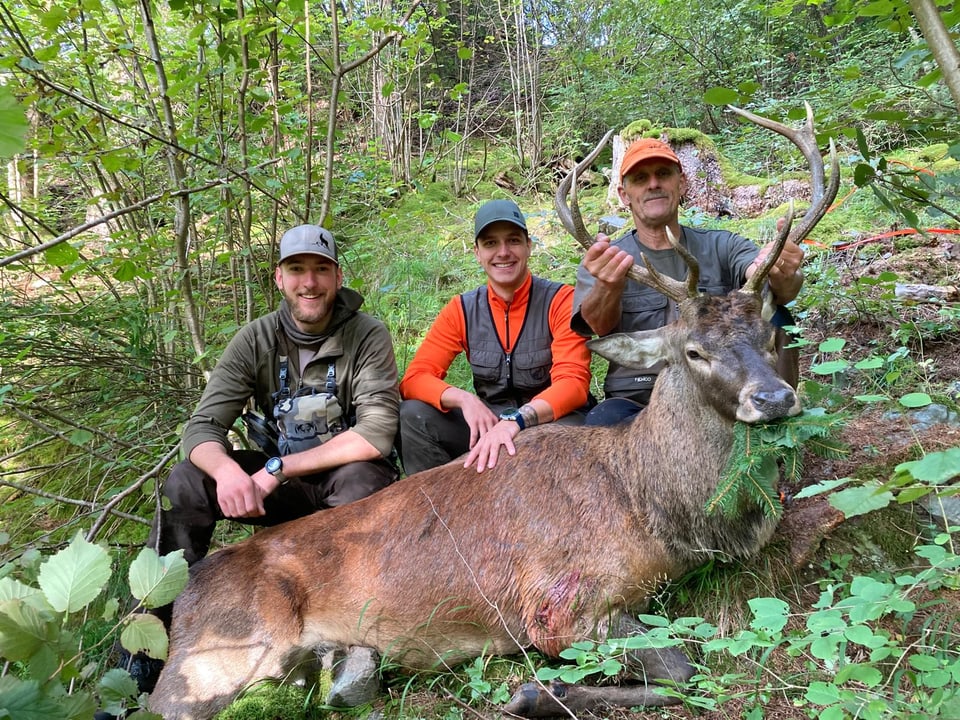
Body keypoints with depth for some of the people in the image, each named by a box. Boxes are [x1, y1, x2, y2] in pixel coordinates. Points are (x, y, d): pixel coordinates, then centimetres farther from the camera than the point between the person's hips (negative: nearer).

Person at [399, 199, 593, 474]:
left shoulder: (561, 300, -11)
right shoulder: (461, 310, -1)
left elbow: (573, 383, -21)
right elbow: (415, 378, -6)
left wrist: (515, 421, -40)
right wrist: (464, 399, -28)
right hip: (487, 422, 3)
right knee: (413, 415, -19)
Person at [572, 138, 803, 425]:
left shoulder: (722, 247, 6)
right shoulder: (604, 261, 2)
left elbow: (780, 290, -14)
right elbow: (599, 324, -19)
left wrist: (783, 278, -40)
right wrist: (609, 286, -45)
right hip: (636, 402, -1)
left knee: (771, 315, -21)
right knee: (601, 423, -36)